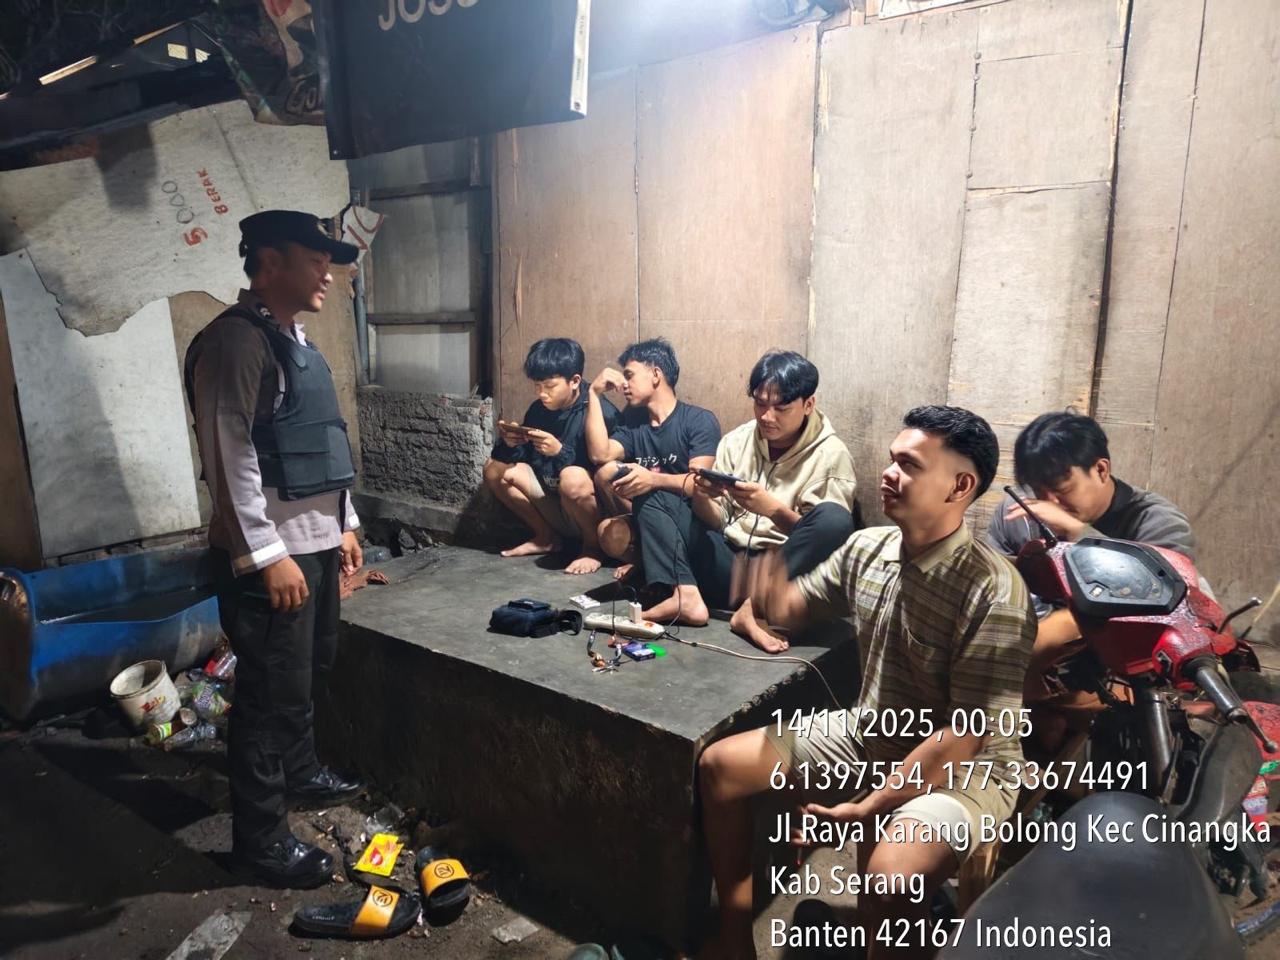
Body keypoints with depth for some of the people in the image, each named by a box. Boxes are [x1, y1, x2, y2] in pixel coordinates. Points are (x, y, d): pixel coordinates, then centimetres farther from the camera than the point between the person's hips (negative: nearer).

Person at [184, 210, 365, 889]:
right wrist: (268, 555, -22)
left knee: (311, 670, 23)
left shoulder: (295, 340, 14)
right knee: (273, 692, 0)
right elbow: (229, 457, -21)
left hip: (313, 541, 10)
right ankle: (260, 838, 16)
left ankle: (298, 772, 43)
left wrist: (343, 522, 20)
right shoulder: (236, 340, -16)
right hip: (268, 552, -10)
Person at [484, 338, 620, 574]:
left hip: (592, 509, -7)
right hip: (553, 504, 7)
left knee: (572, 478, -37)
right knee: (495, 468, 1)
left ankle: (593, 547, -10)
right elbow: (520, 458, 9)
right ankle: (546, 537, 8)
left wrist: (560, 451, -33)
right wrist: (509, 444, -14)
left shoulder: (601, 412, -20)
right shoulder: (538, 409, 1)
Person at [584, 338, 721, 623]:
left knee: (652, 497, -35)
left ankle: (684, 594, -43)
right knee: (611, 534, -28)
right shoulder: (631, 424, 13)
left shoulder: (699, 420, -4)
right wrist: (595, 394, -2)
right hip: (650, 524, 4)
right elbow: (600, 455, -8)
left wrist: (653, 480, -37)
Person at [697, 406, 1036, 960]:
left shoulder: (994, 592, -26)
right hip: (867, 732, 7)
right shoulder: (865, 548, -5)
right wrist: (774, 601, -14)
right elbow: (798, 604, 10)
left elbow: (966, 734, -26)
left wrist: (870, 806, -28)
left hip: (964, 769, -7)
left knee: (889, 875, -36)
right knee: (718, 766, 3)